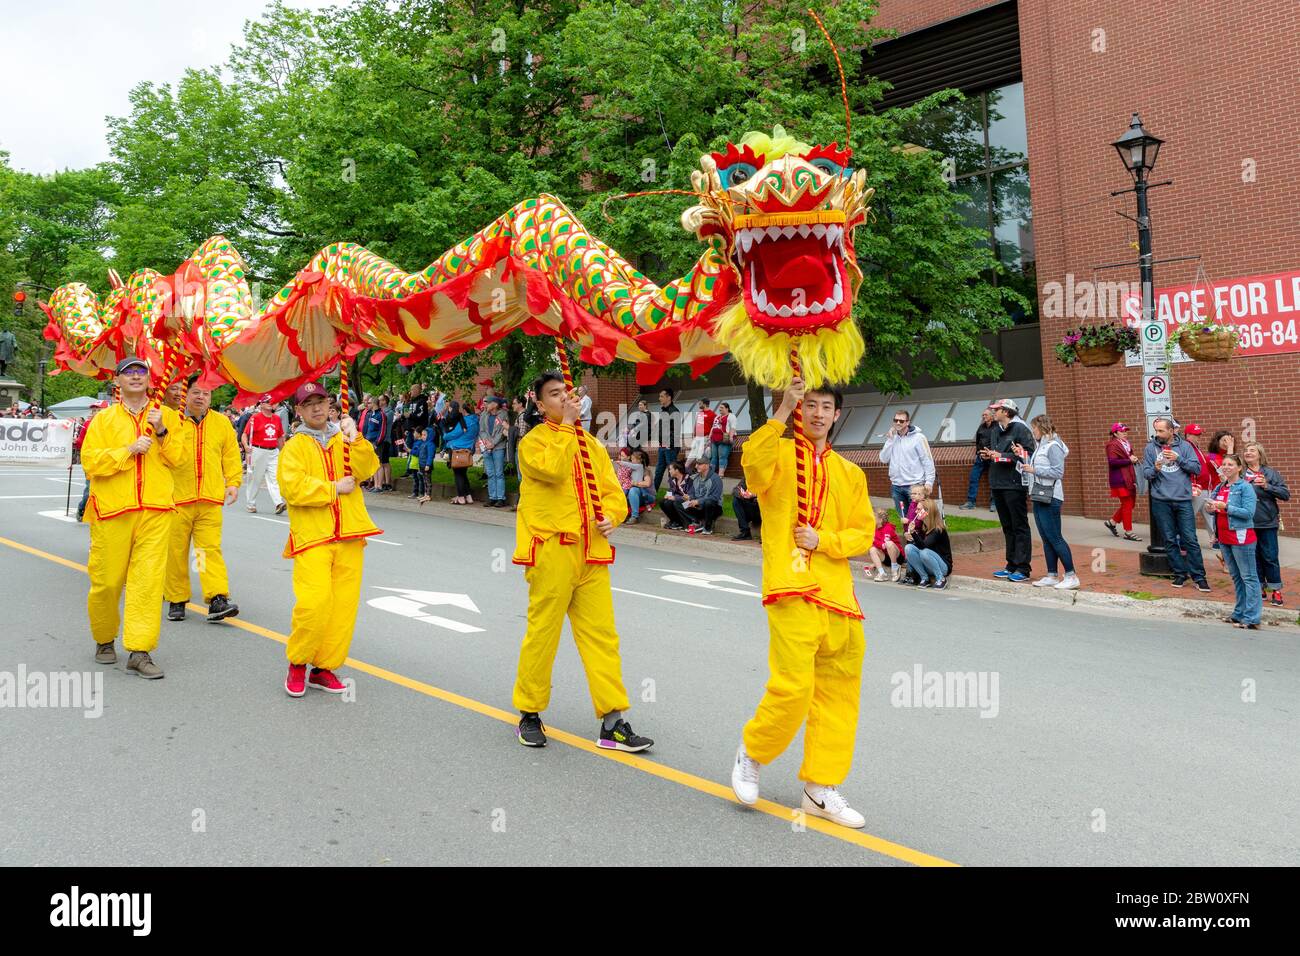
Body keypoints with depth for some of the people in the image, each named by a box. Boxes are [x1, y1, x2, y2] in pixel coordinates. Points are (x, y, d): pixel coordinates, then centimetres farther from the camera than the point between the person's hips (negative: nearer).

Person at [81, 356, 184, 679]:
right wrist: (129, 449, -12)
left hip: (155, 511, 0)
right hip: (112, 509, 0)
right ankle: (104, 640, 28)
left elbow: (177, 459, 4)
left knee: (148, 579, -6)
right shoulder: (104, 419, 8)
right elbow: (90, 461, -2)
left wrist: (162, 432, -10)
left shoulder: (166, 416, 11)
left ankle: (140, 651, -3)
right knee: (107, 579, 5)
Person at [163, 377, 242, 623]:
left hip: (211, 500, 1)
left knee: (211, 548, -5)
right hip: (177, 498, -1)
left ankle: (217, 599, -9)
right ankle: (176, 600, 18)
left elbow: (231, 456, 14)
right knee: (176, 551, 6)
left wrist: (233, 483, 6)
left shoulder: (222, 423, 11)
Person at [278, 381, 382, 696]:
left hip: (349, 537, 4)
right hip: (312, 538, -3)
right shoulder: (294, 447, 7)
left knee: (344, 604, 2)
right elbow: (293, 488, -9)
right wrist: (335, 489, -7)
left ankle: (324, 667, 16)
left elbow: (366, 469, -2)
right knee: (314, 602, -16)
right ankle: (297, 663, 6)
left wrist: (354, 438, -13)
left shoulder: (344, 440, 16)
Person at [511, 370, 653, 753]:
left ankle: (612, 723, 8)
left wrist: (610, 516, -5)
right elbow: (553, 469, -20)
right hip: (551, 552, -5)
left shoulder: (592, 444, 18)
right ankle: (529, 715, 20)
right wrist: (567, 424, -14)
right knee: (543, 633, 2)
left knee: (601, 634, 3)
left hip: (592, 554, 5)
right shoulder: (533, 441, 1)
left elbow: (613, 492, 15)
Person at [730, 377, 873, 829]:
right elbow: (754, 464, -21)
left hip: (838, 595, 6)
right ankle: (751, 755, 15)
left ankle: (821, 788, 22)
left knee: (838, 692, 8)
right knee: (793, 686, -13)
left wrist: (823, 541, -5)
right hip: (792, 589, -5)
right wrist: (782, 412, -26)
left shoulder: (850, 473, 16)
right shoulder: (781, 454, 3)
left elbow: (863, 532, 13)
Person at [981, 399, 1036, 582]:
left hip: (1015, 484, -9)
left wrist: (1002, 457, -18)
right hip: (998, 484, 9)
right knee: (1007, 527, 13)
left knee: (1020, 526, -3)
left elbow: (1029, 454, -19)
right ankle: (1012, 565, 21)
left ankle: (1023, 568, 0)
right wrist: (990, 455, 5)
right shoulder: (997, 431, 16)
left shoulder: (1020, 429, -10)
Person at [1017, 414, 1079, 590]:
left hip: (1050, 498, -9)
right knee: (1046, 539, 11)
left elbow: (1058, 472, -20)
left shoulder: (1053, 446, -12)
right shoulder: (1040, 446, 15)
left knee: (1055, 538, -7)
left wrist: (1034, 470, -18)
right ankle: (1051, 576, 16)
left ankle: (1071, 576, -2)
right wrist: (1022, 456, 8)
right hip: (1038, 496, 9)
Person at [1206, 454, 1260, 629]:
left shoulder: (1245, 487, -9)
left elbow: (1249, 512, -18)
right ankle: (1239, 613, 23)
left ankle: (1252, 618, -5)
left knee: (1249, 577, -4)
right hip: (1224, 537, 8)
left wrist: (1226, 507, -22)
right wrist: (1210, 508, -4)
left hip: (1241, 537, -8)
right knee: (1236, 577, 15)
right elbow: (1213, 508, 19)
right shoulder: (1219, 487, 12)